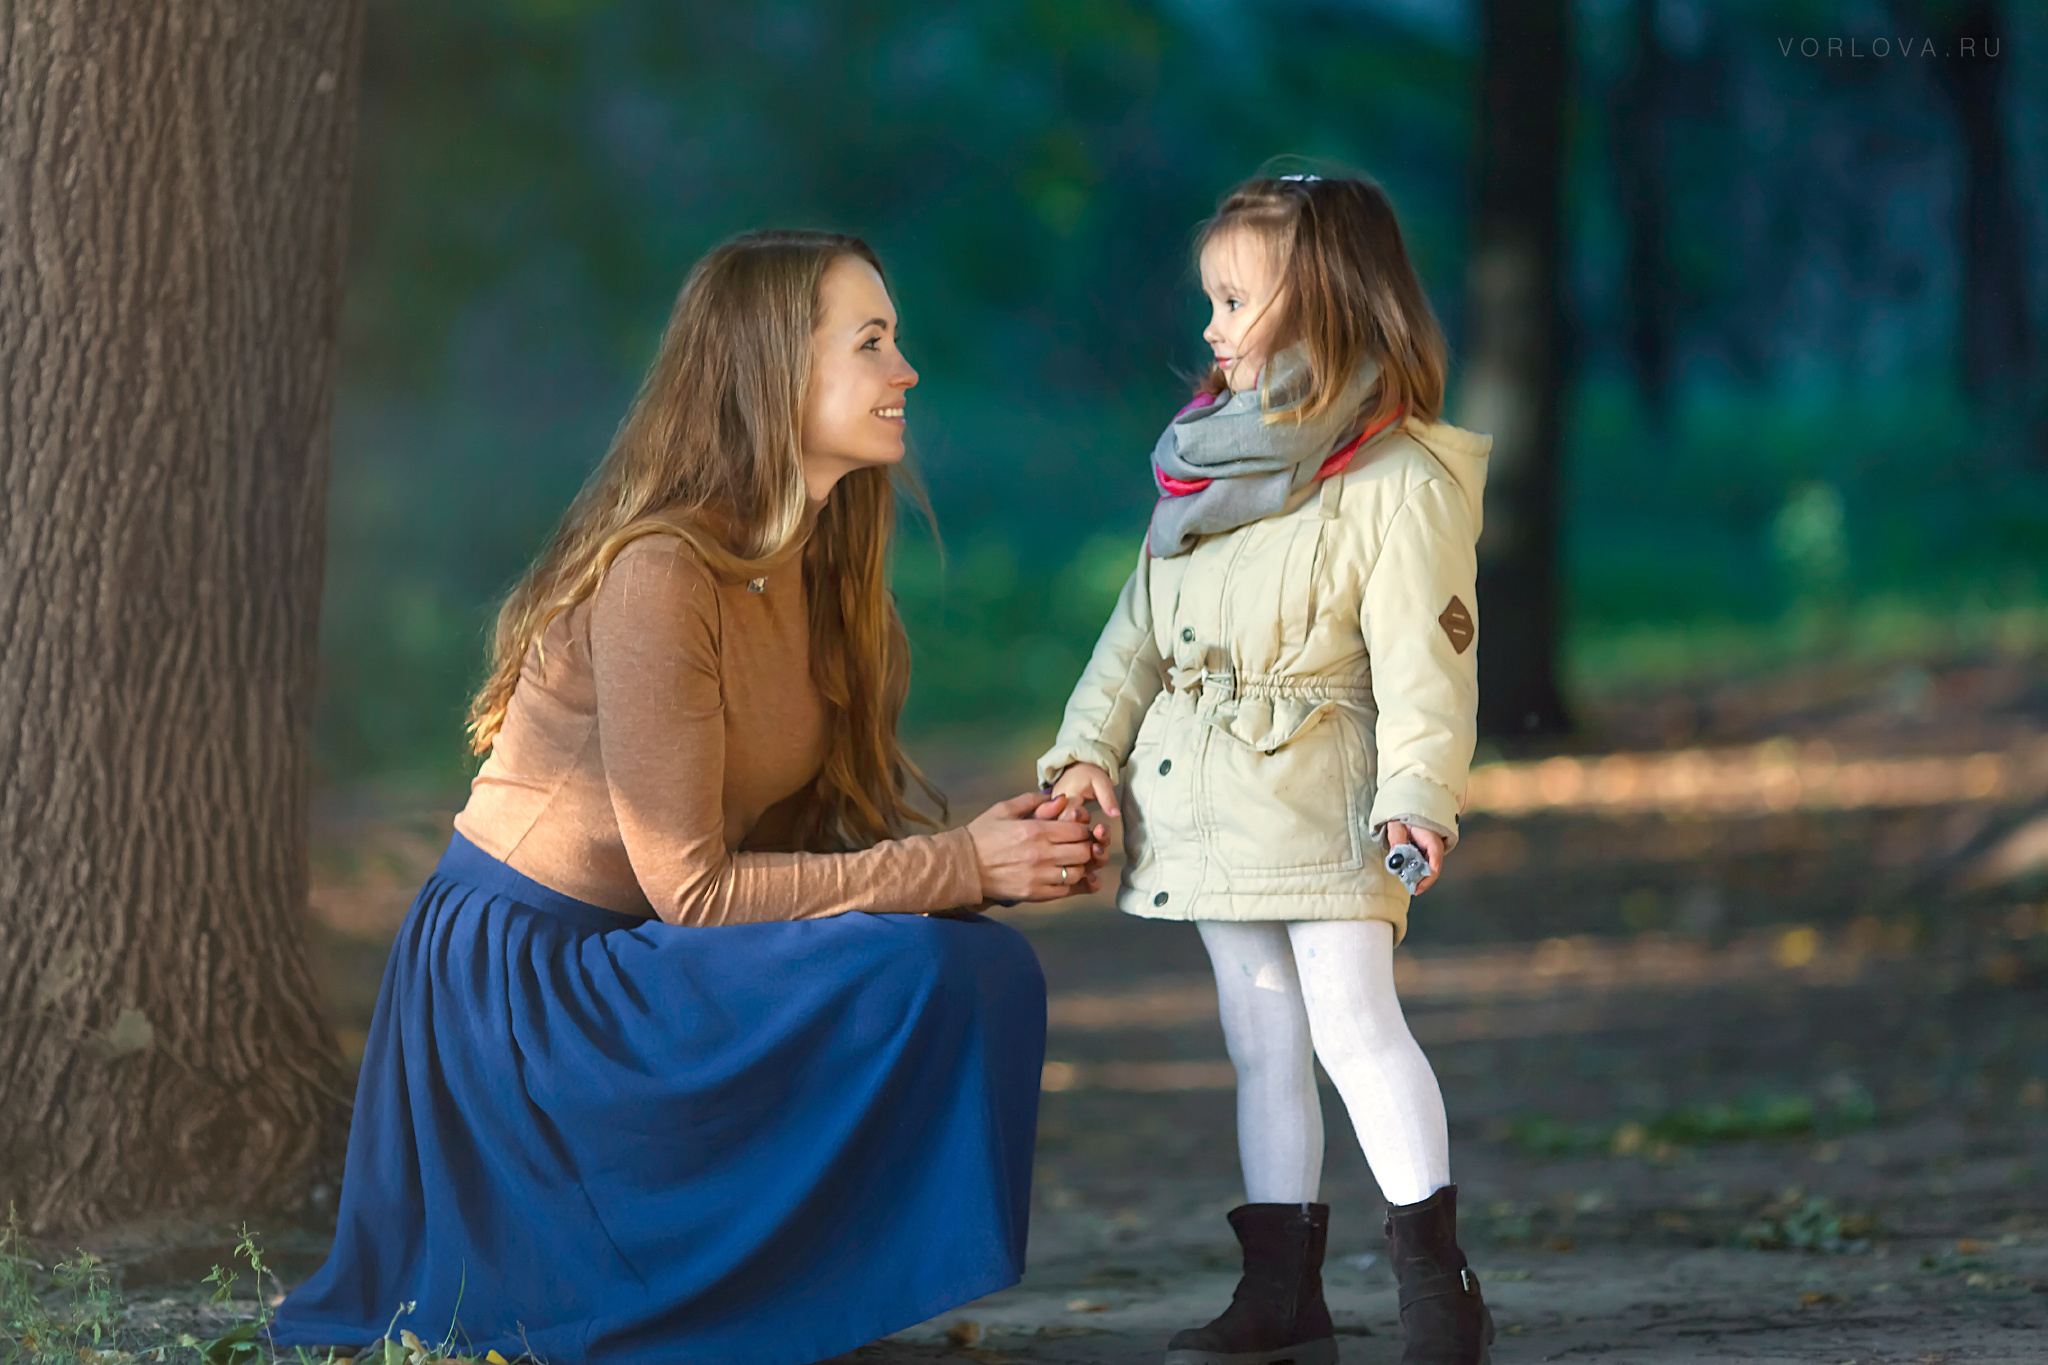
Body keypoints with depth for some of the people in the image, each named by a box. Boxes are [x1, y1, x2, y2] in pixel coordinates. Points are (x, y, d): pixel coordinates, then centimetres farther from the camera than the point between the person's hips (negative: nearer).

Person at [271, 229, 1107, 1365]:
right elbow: (690, 886, -20)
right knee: (919, 974, -23)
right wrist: (957, 867, -18)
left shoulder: (810, 574, 8)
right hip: (523, 970, -9)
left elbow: (807, 837, 5)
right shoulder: (661, 574, -20)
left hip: (612, 968, 9)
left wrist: (1009, 856, -11)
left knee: (986, 966, -5)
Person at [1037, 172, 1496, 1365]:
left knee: (1351, 1019, -14)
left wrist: (1419, 796, -27)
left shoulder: (1400, 484, -11)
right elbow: (1141, 628, 15)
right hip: (1208, 806, 8)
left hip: (1318, 795, -8)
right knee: (1262, 1042, 10)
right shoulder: (1208, 464, 12)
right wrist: (1090, 745, 5)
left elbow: (1425, 661, -17)